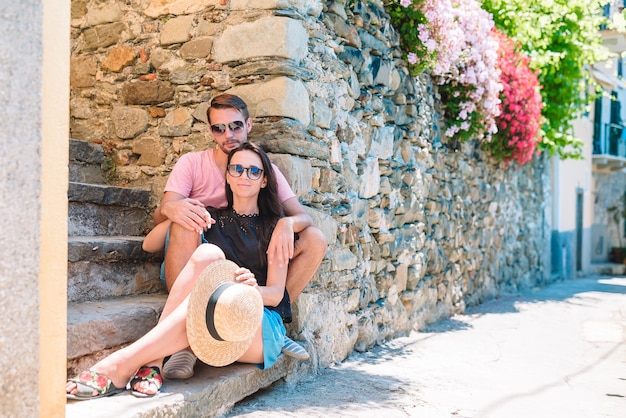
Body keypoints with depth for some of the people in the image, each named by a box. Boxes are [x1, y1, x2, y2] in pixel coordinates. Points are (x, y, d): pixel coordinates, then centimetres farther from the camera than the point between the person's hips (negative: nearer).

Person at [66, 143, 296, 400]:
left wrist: (253, 288, -24)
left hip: (263, 328, -2)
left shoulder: (274, 226, 8)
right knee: (207, 253, -27)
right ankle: (153, 360, -36)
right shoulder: (213, 220, 17)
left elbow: (277, 292, -1)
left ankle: (122, 364, -39)